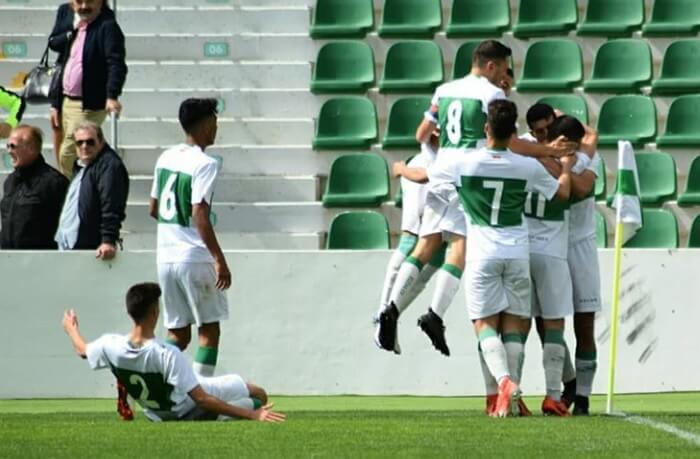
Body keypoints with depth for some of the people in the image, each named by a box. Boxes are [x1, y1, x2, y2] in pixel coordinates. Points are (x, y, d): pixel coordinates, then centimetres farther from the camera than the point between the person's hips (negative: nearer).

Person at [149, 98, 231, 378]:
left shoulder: (166, 158, 10)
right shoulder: (204, 164, -13)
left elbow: (153, 209, 17)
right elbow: (199, 214, -21)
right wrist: (219, 259, -20)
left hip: (166, 257, 7)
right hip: (194, 257, -7)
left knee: (177, 334, 12)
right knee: (209, 330, 3)